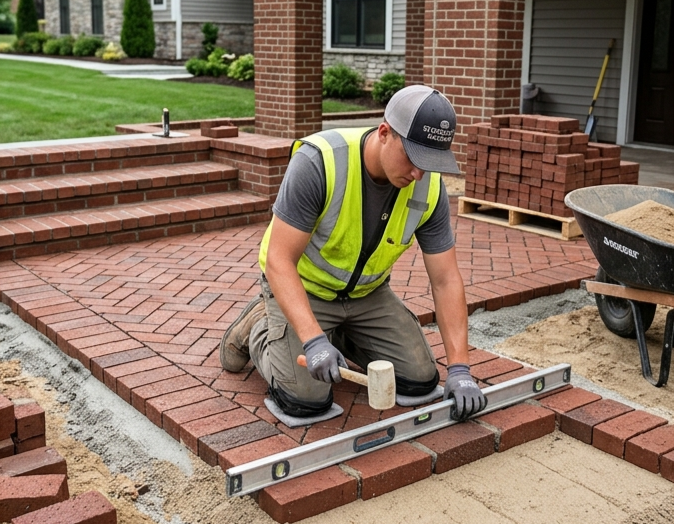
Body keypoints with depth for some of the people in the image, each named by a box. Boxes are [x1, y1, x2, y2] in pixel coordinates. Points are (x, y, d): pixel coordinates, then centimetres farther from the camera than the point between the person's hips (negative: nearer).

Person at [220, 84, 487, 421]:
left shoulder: (429, 187, -18)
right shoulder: (318, 162, -33)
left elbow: (446, 280, -13)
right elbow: (279, 261, -31)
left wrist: (459, 369, -20)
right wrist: (313, 340, -42)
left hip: (367, 293, 5)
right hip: (300, 287, -4)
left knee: (420, 380, -4)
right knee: (307, 400, -17)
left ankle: (342, 336, 21)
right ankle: (258, 329, 12)